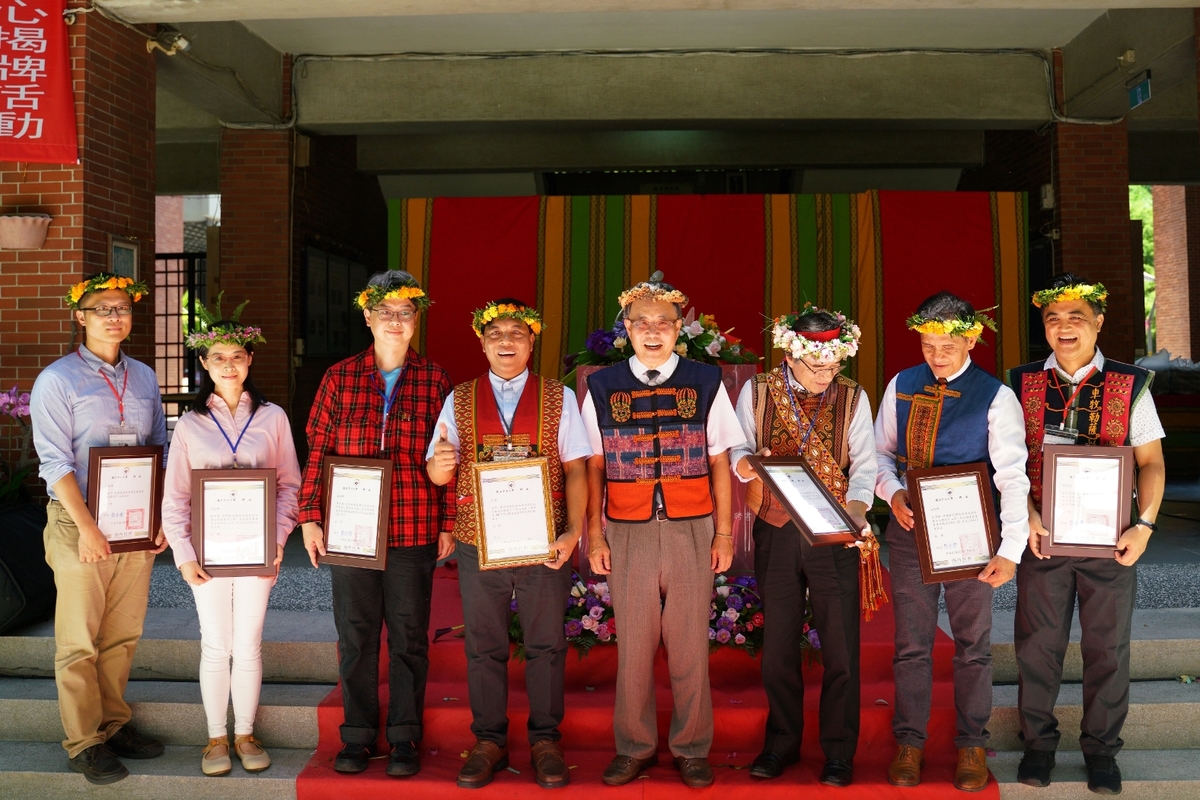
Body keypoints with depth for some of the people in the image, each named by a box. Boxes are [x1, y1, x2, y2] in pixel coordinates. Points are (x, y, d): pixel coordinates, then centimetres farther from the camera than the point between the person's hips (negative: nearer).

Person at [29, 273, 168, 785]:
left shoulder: (144, 377, 12)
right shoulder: (57, 379, -3)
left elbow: (159, 450, 15)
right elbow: (55, 461, -9)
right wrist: (87, 527, -16)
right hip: (80, 523, -4)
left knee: (123, 636, 11)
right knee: (79, 642, 2)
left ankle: (114, 725, 23)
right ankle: (83, 743, 11)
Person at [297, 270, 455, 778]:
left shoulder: (435, 380, 4)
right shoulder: (340, 378, 6)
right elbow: (317, 451, 7)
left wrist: (448, 524, 1)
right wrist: (310, 517, 2)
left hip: (415, 531, -1)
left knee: (409, 636, 6)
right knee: (355, 635, 8)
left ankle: (404, 737, 19)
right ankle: (358, 735, 22)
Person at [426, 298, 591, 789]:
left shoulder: (559, 398, 4)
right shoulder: (460, 400, 7)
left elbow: (575, 469, 0)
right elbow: (439, 473, 3)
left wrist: (573, 531, -11)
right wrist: (439, 464, -21)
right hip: (478, 544, 1)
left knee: (546, 645, 6)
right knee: (483, 647, 9)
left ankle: (545, 742, 20)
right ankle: (489, 742, 22)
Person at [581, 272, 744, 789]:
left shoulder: (705, 382, 3)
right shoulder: (602, 387, 5)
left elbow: (720, 463, 5)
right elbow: (594, 467, 7)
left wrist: (724, 532, 2)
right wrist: (594, 534, 2)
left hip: (691, 530, 0)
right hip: (627, 533, 1)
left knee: (690, 644, 4)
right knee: (633, 645, 5)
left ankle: (690, 750, 19)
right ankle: (634, 748, 21)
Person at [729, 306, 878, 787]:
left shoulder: (852, 398, 0)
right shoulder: (758, 391, 0)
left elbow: (864, 464, -5)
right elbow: (737, 450, -1)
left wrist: (856, 508, -23)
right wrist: (748, 463, -24)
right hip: (776, 531, 1)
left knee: (841, 646, 2)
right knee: (778, 642, 11)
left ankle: (839, 752, 18)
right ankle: (781, 743, 27)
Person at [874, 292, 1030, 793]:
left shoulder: (996, 397, -7)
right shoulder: (901, 386, 4)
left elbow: (1012, 478, -13)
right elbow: (881, 452, 11)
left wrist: (1011, 550, -21)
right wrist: (892, 492, -10)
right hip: (909, 529, 3)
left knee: (973, 643, 8)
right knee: (911, 642, 8)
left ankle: (972, 746, 23)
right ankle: (909, 743, 20)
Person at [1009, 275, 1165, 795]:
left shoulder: (1130, 386, 0)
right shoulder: (1023, 385, 2)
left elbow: (1150, 462, 1)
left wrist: (1145, 525, -11)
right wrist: (1029, 517, -13)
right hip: (1041, 536, 1)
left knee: (1107, 646, 8)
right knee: (1037, 642, 7)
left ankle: (1100, 748, 26)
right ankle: (1038, 741, 24)